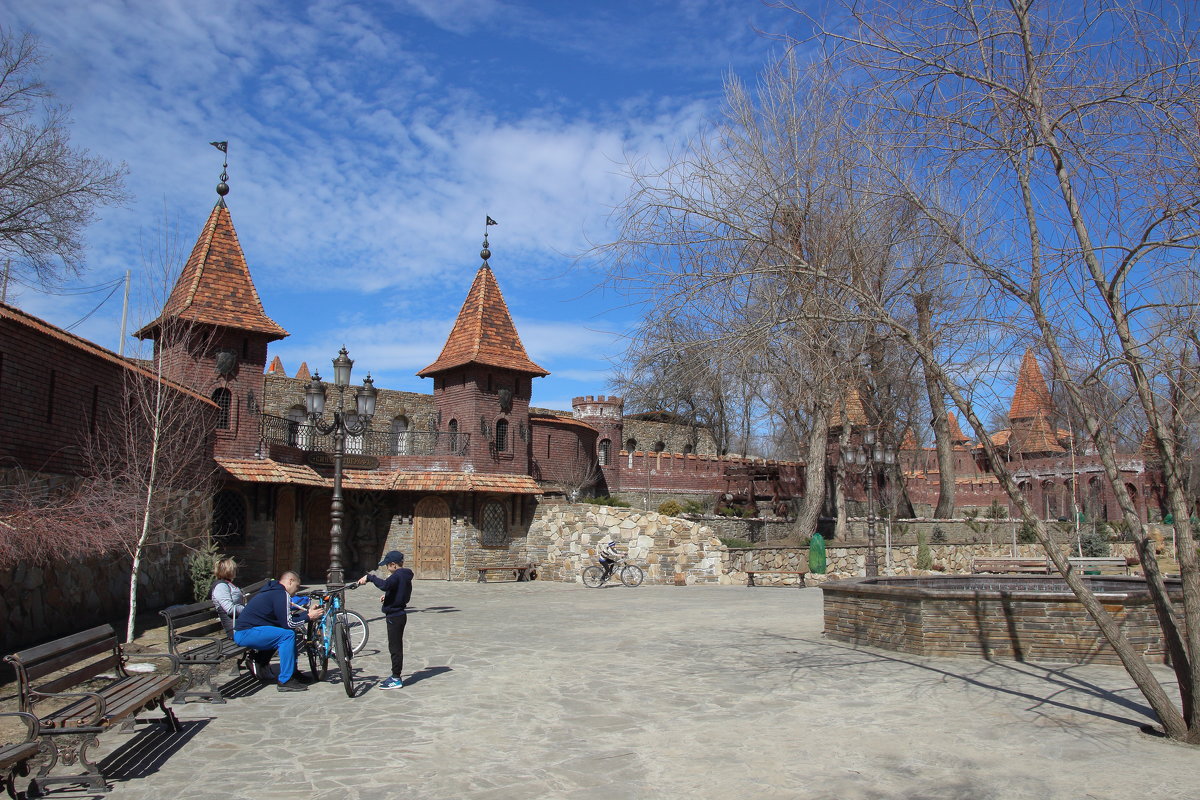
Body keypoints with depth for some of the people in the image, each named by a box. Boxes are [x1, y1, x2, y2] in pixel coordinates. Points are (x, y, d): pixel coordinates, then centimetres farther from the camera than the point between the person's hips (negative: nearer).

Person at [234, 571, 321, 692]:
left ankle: (293, 673, 15)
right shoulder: (282, 594, -12)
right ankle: (286, 681, -16)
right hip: (246, 633, -11)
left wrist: (307, 613, 13)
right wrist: (309, 616, -5)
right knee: (288, 634, -20)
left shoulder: (272, 590, 20)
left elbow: (284, 617, 19)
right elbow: (287, 623, -16)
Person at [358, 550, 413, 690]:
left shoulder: (397, 576, -18)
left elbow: (385, 585, -38)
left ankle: (396, 679, 2)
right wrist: (387, 596, 14)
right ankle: (395, 677, 24)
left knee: (395, 647, -4)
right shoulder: (405, 576, 13)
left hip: (395, 616, -10)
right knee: (396, 647, 16)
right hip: (399, 614, 10)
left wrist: (369, 577, -28)